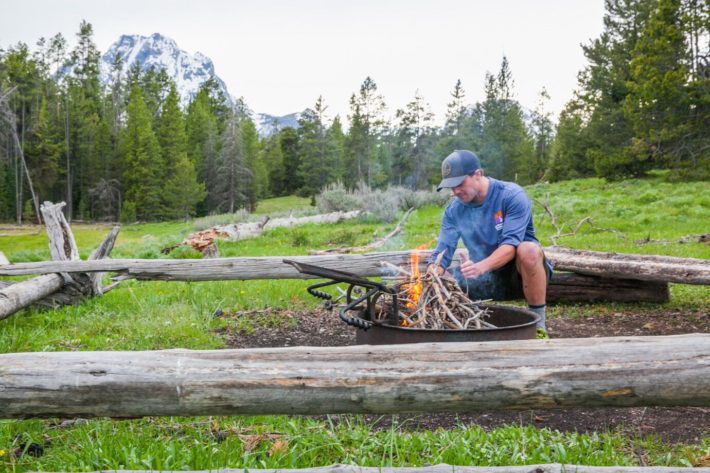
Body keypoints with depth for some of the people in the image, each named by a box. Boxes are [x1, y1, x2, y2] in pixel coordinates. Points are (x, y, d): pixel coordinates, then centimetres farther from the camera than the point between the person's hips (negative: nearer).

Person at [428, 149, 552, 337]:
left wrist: (481, 266, -45)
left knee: (529, 250, -37)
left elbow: (511, 244, -28)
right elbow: (442, 253, -8)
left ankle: (538, 324, -21)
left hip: (520, 272, -4)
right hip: (487, 279, 4)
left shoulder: (512, 195, -16)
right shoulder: (454, 210, -3)